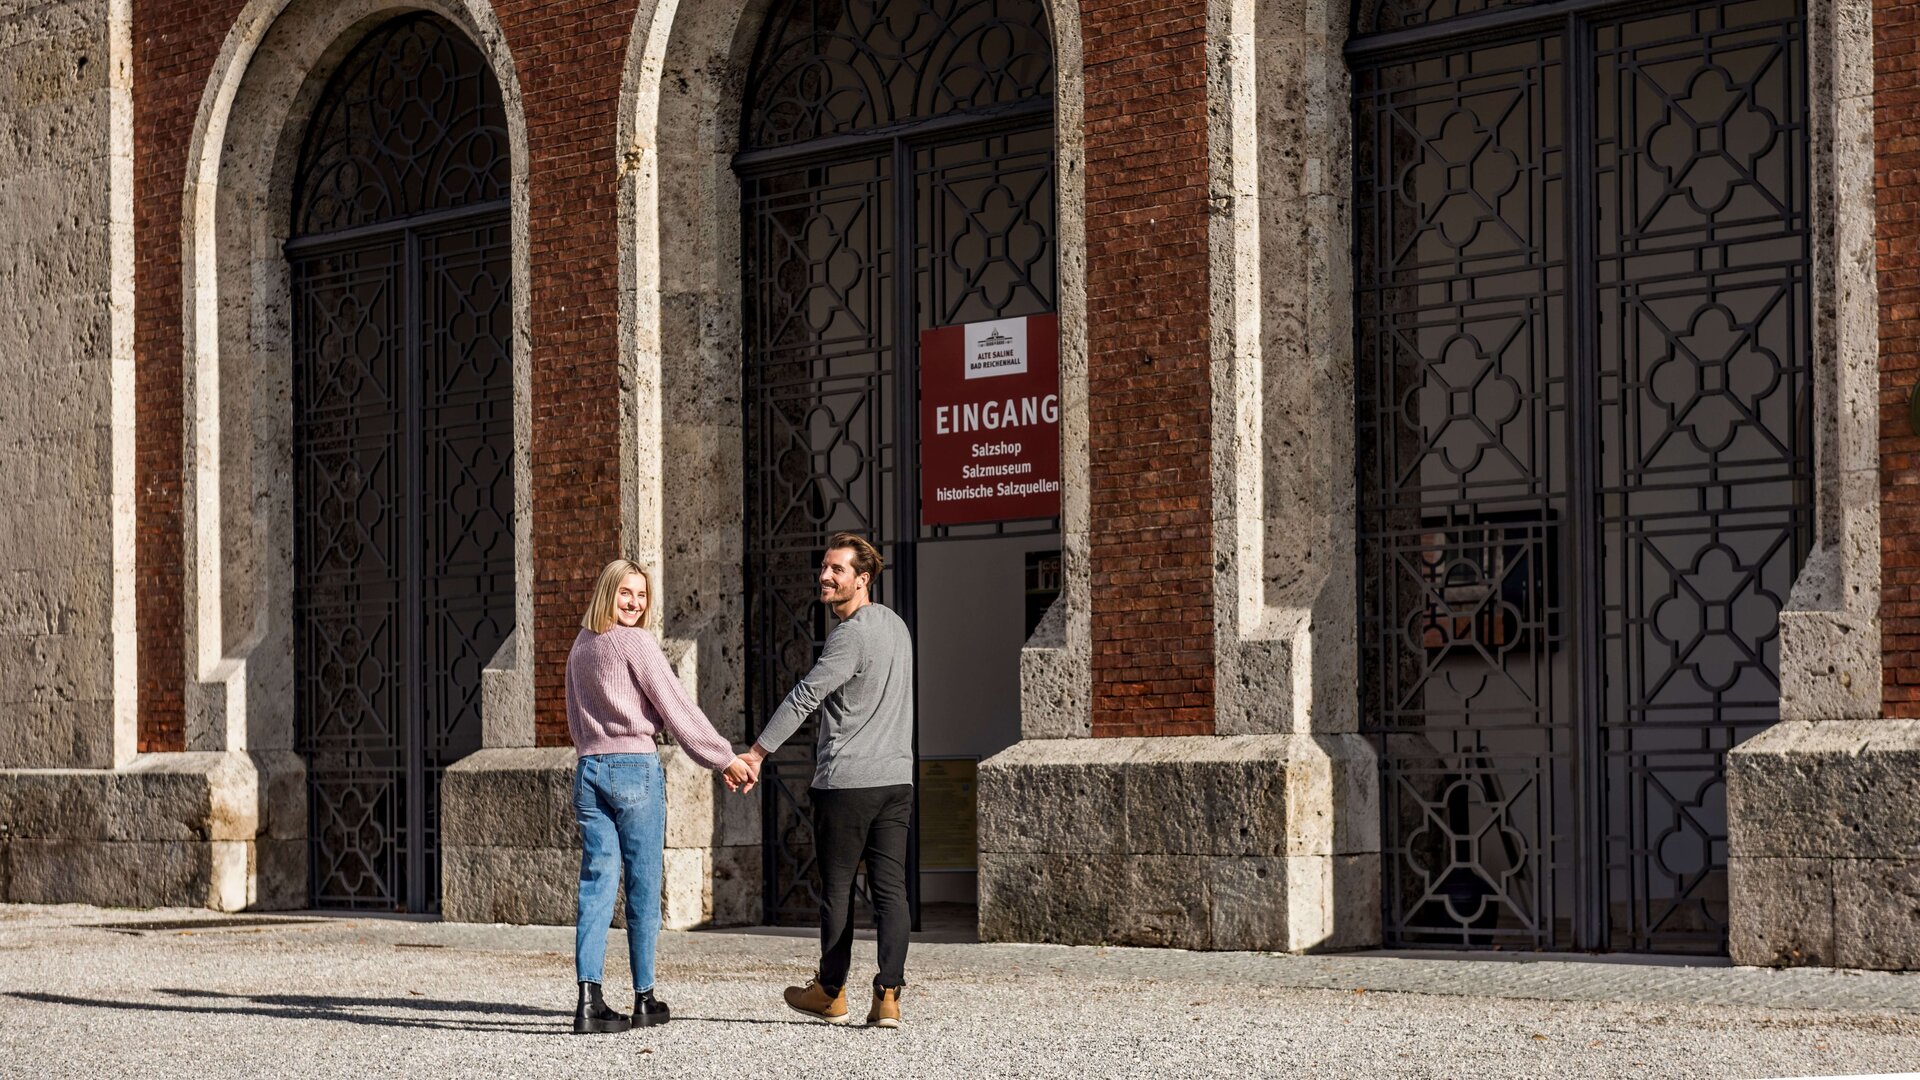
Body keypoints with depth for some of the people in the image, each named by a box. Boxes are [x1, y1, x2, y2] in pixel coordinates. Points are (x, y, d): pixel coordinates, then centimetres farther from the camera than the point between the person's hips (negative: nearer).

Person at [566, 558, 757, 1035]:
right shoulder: (636, 644, -8)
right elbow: (677, 710, -8)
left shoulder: (580, 648, 14)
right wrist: (726, 760, -3)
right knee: (643, 887, 4)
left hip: (589, 768, 6)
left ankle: (588, 999, -10)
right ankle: (644, 999, 10)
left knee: (596, 883, 1)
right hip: (636, 768, -6)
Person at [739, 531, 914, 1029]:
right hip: (896, 778, 7)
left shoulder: (851, 635, -14)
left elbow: (804, 697, -16)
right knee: (890, 889, 1)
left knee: (837, 888, 6)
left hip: (845, 781, -7)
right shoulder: (895, 625, 14)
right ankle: (888, 996, -6)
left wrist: (756, 752, -14)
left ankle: (831, 992, 16)